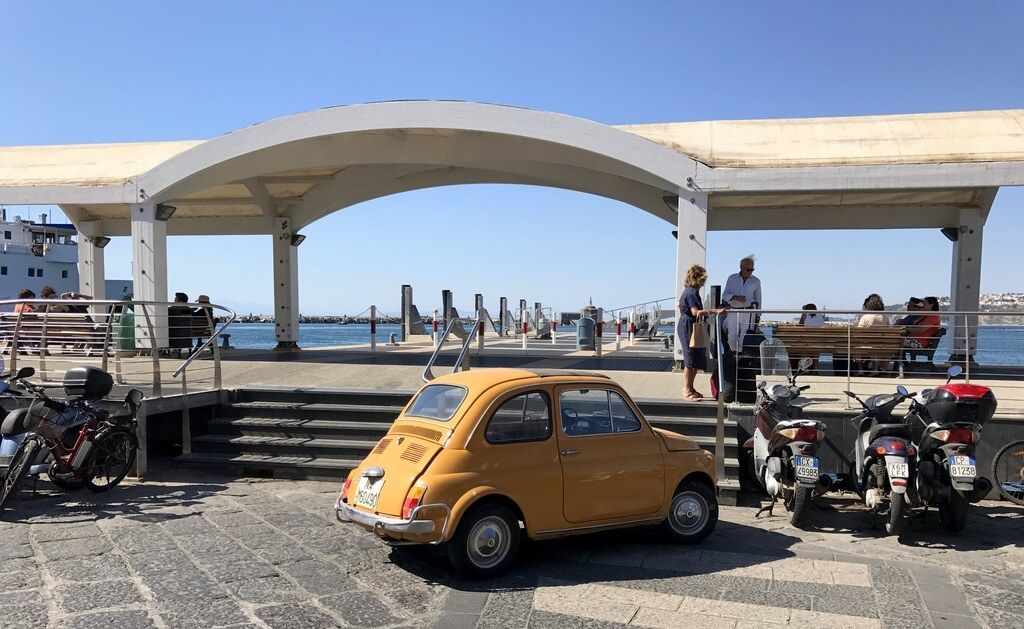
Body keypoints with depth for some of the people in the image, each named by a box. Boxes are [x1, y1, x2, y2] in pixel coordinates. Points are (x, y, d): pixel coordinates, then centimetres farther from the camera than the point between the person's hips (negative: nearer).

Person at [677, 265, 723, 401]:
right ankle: (687, 391, -2)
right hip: (688, 328, -11)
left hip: (690, 328, 11)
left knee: (696, 361, 13)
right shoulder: (691, 292, -17)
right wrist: (715, 311, -32)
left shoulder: (692, 291, 16)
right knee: (691, 361, -7)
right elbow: (695, 312, -29)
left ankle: (689, 388, 20)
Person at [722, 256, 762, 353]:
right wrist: (736, 297, -15)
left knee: (744, 339, -9)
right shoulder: (732, 278, 6)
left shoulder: (756, 281, 7)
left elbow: (758, 300, 13)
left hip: (748, 313, -1)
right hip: (733, 312, 1)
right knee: (732, 338, 1)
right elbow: (724, 295, 3)